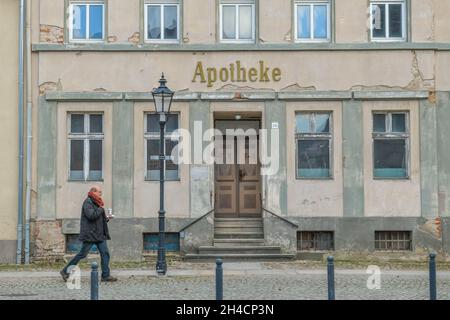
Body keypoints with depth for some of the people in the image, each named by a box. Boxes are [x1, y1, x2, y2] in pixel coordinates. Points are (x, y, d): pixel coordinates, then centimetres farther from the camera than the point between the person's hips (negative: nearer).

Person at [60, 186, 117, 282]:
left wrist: (106, 219, 9)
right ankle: (65, 271, 8)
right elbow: (91, 215, -25)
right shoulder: (88, 202, -12)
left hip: (99, 234, 9)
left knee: (105, 253, 0)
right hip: (90, 234, -9)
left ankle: (105, 275, 2)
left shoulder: (96, 203, 18)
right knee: (82, 254, -3)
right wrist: (101, 209, -14)